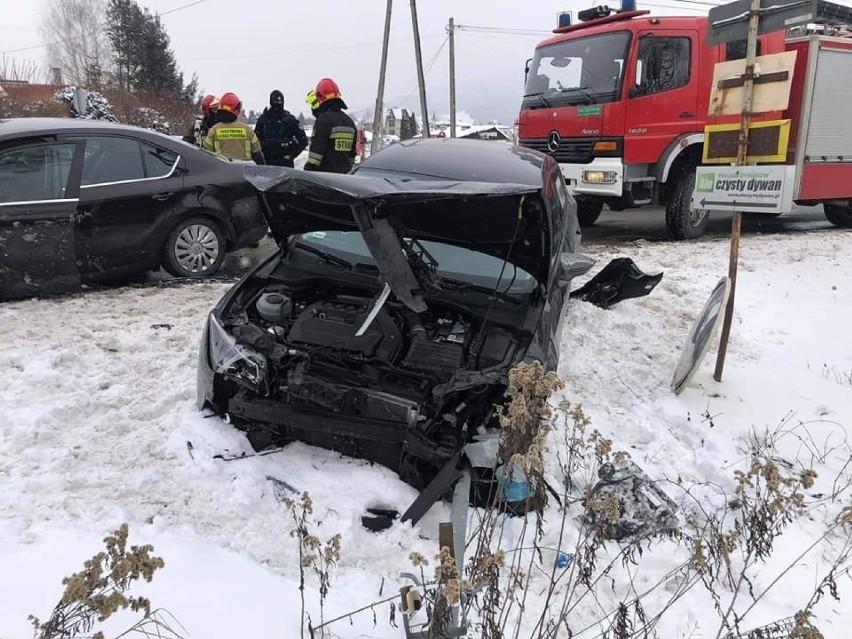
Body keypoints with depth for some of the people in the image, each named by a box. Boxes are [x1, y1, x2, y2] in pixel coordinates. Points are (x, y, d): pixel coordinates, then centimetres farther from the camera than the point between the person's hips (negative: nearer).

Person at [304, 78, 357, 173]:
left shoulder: (324, 120, -11)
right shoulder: (349, 121, 15)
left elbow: (317, 149, -16)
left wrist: (309, 171, -13)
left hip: (325, 173, -8)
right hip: (344, 174, 8)